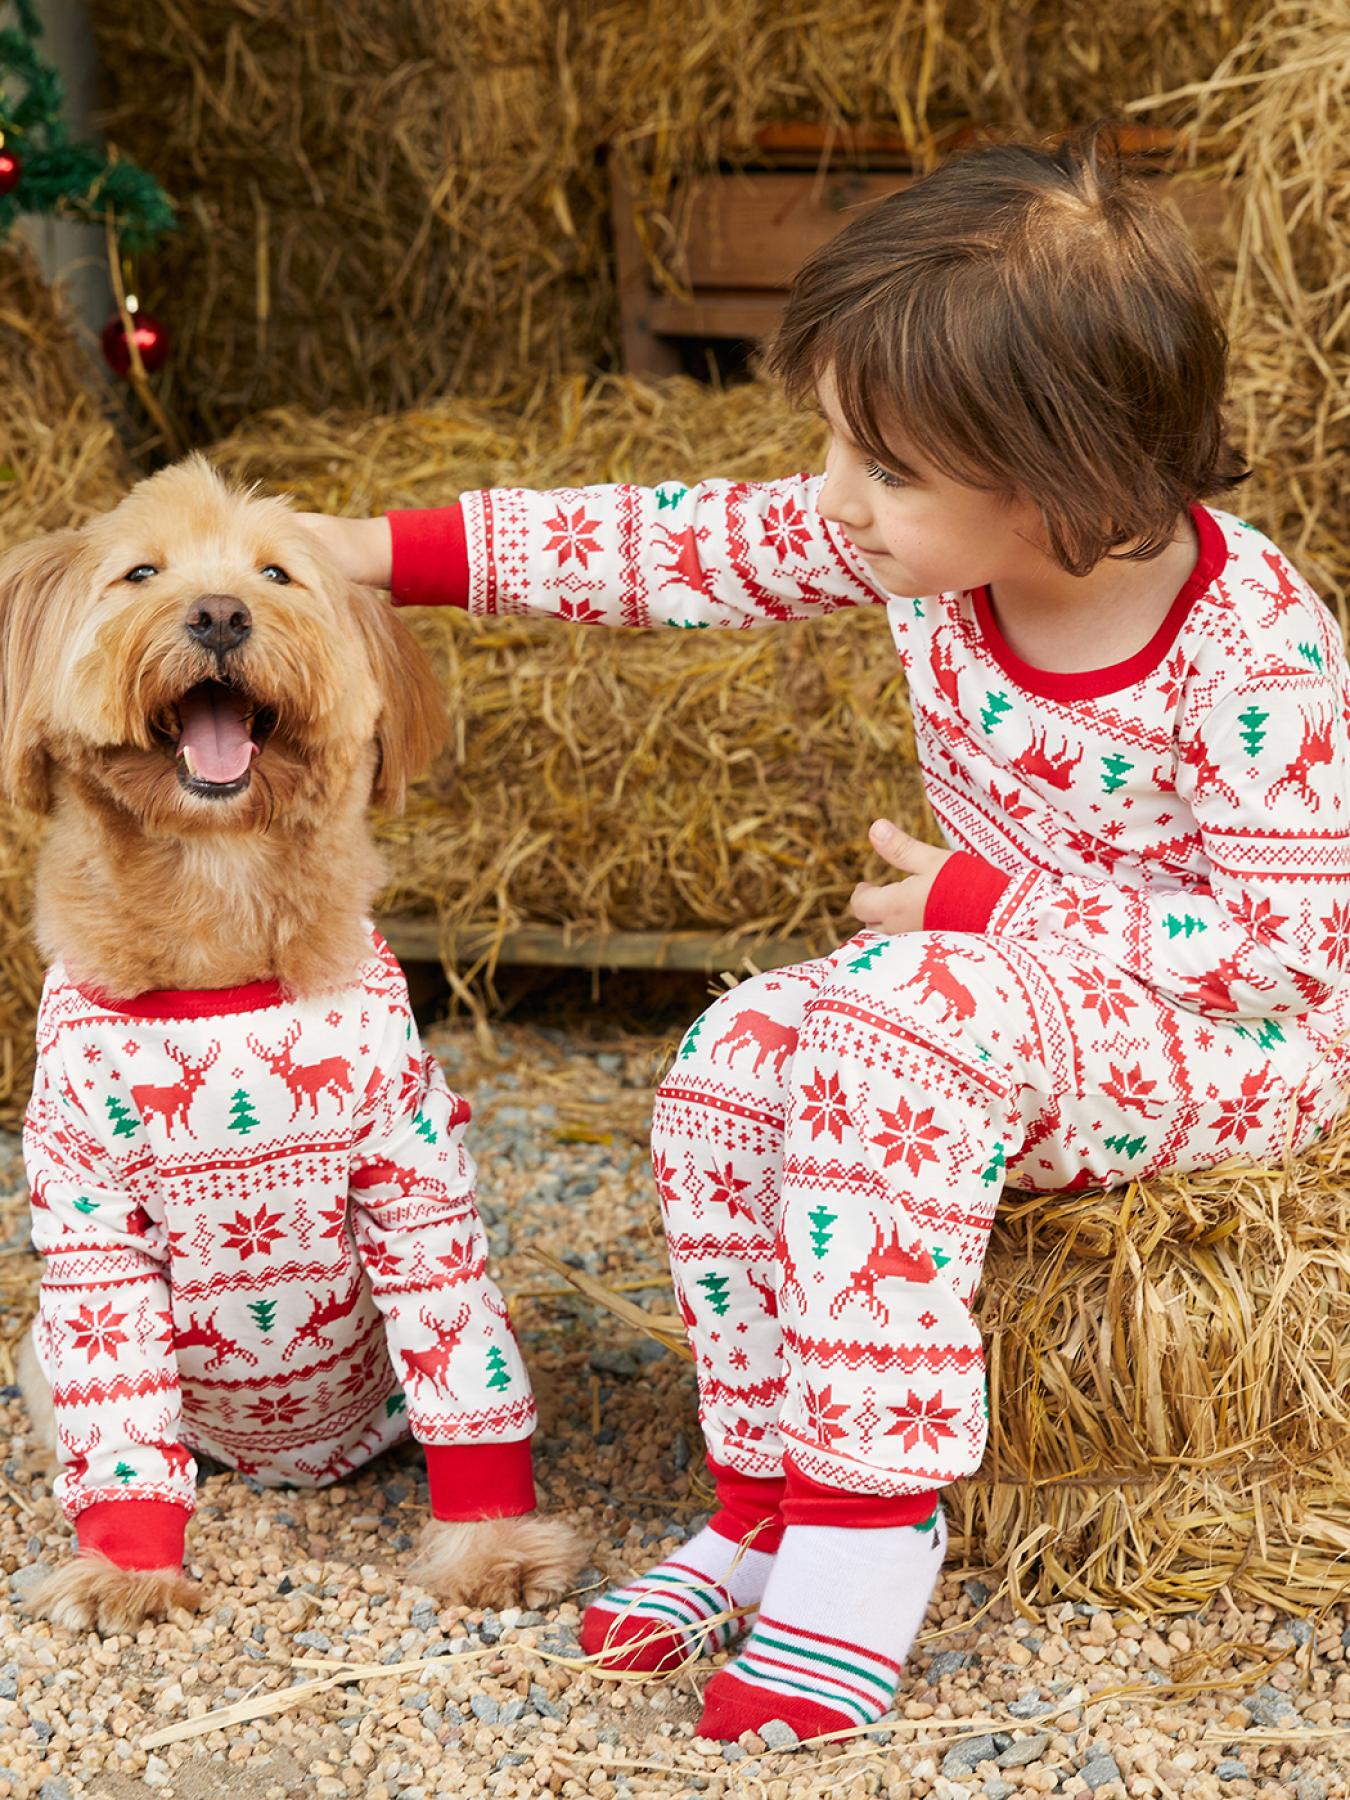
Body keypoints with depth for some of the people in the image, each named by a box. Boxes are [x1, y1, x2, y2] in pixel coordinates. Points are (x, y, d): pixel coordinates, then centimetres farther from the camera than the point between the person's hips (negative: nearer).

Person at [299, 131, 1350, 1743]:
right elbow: (682, 546, -4)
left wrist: (986, 903, -22)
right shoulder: (926, 538, -9)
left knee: (888, 1036, -33)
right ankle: (767, 1502, -5)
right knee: (731, 1064, -16)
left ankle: (869, 1512, -23)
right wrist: (386, 552, -5)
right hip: (1011, 1001, 7)